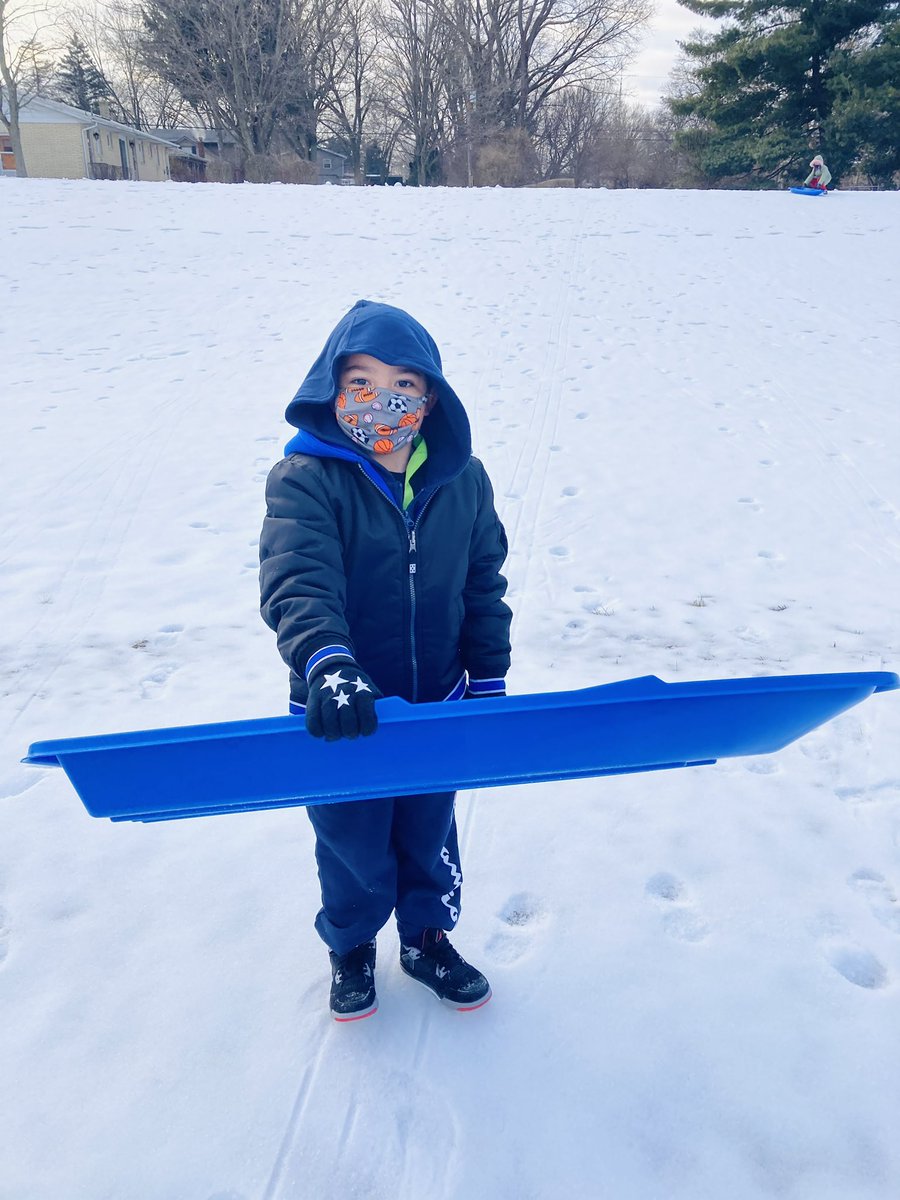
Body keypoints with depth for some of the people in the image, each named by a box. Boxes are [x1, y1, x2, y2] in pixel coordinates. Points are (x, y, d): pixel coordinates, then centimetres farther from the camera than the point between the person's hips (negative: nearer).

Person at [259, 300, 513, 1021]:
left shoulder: (463, 480, -5)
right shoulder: (304, 480, -17)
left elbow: (484, 586, 4)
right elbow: (298, 584, -32)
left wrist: (489, 682, 5)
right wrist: (327, 665, -49)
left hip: (439, 706, 3)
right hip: (341, 714, -2)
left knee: (430, 834, 22)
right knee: (352, 843, 17)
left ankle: (428, 939, 50)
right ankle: (352, 950, 47)